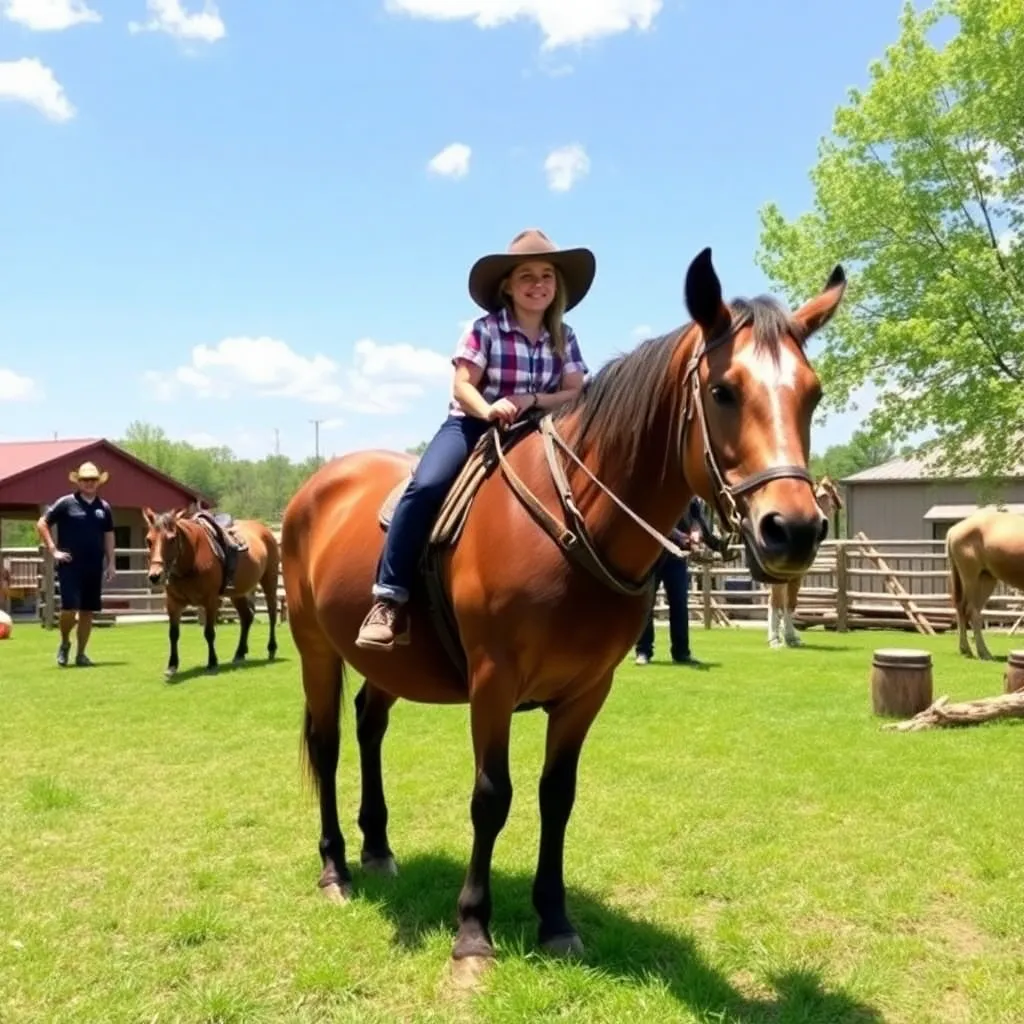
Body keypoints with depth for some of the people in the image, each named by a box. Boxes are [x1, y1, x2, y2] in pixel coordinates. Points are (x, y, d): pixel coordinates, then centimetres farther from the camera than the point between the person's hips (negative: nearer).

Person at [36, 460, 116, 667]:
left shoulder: (104, 507, 8)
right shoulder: (66, 503, -4)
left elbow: (109, 536, 15)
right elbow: (42, 524, -1)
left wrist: (111, 563, 9)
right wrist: (53, 550, -7)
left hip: (94, 567, 4)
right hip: (70, 566, -4)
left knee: (88, 611, 7)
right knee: (69, 608, -10)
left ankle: (81, 653, 18)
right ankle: (64, 643, 17)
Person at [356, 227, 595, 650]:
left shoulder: (564, 338, 7)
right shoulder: (485, 329, -4)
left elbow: (576, 393, 0)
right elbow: (462, 385, -10)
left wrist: (533, 401, -19)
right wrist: (488, 410, -31)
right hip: (471, 425, -4)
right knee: (426, 486, -30)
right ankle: (390, 596, -27)